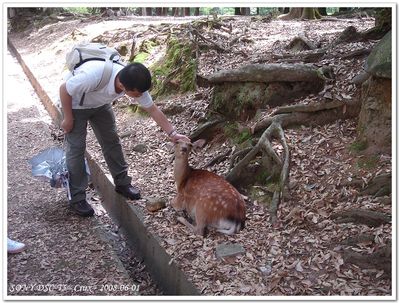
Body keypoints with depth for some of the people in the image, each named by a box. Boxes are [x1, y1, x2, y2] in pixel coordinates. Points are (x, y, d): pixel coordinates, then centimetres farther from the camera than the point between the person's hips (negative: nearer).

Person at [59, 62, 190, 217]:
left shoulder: (135, 84, -27)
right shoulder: (94, 75, -44)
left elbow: (153, 110, -14)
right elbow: (64, 89, -27)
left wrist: (173, 134, -17)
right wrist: (68, 118, -17)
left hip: (101, 104, 5)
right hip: (75, 104, -5)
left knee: (111, 141, 6)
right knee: (76, 147, -6)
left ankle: (122, 183, 22)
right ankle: (77, 198, 4)